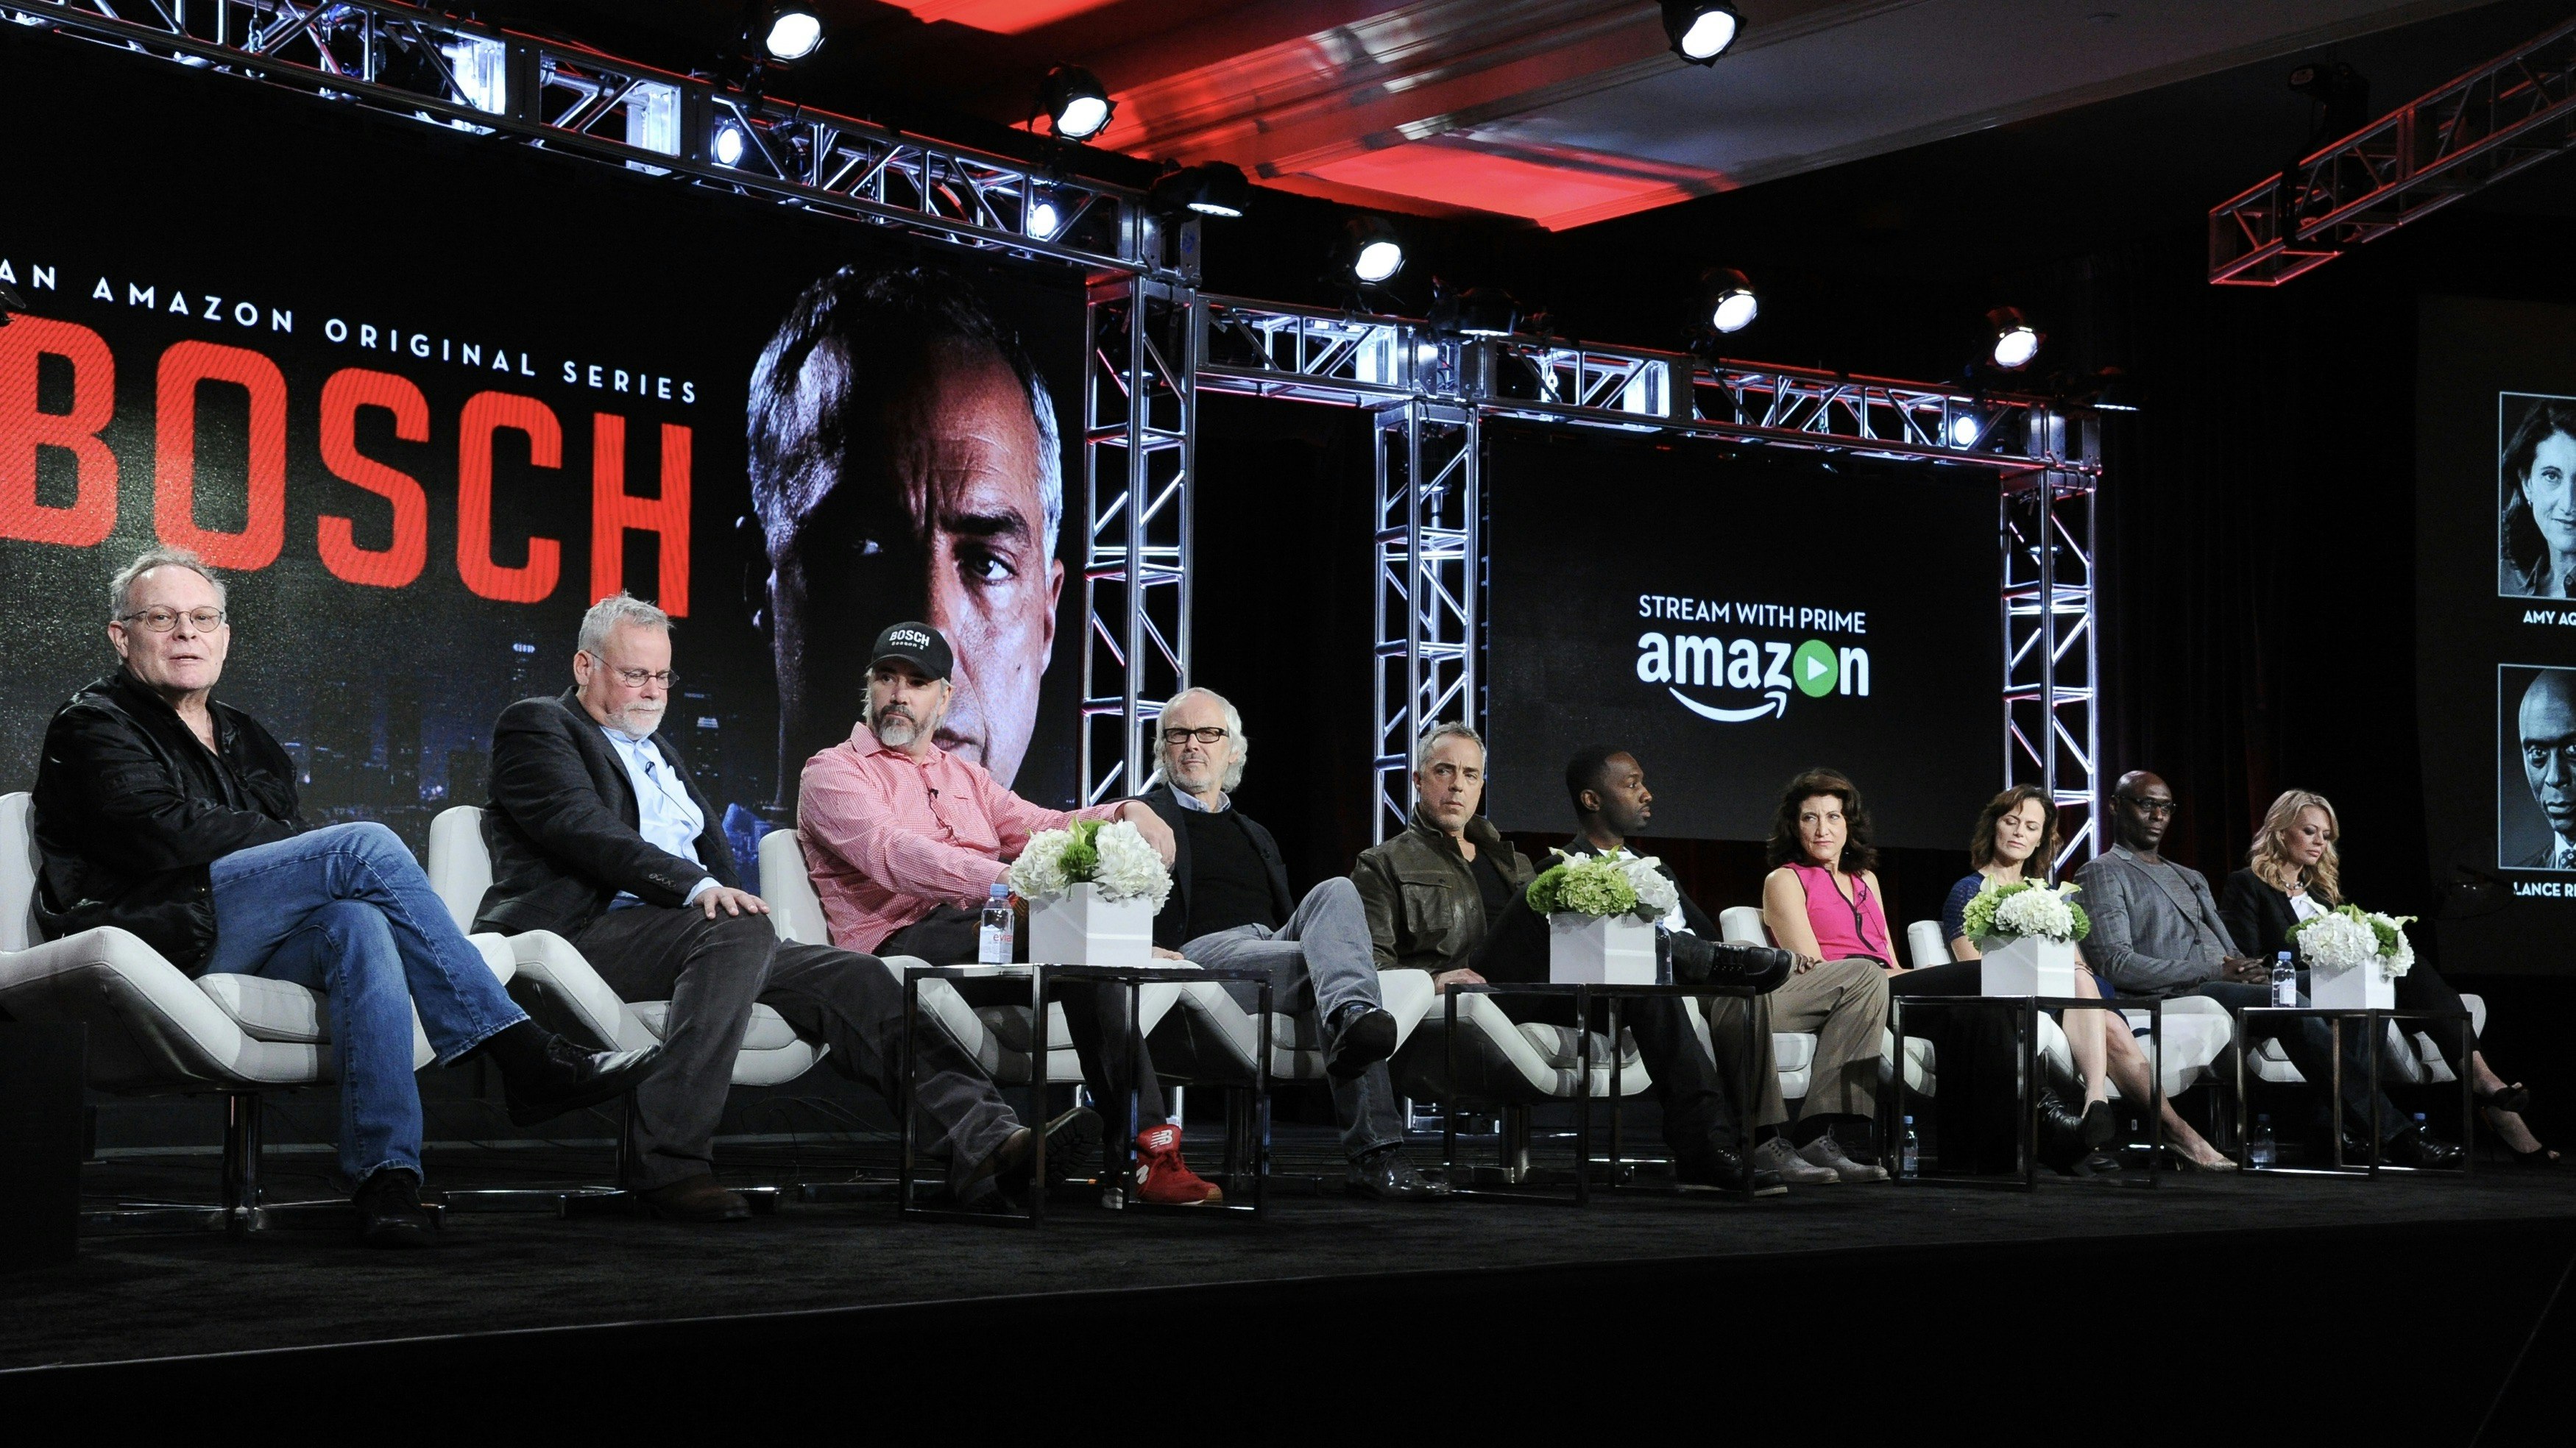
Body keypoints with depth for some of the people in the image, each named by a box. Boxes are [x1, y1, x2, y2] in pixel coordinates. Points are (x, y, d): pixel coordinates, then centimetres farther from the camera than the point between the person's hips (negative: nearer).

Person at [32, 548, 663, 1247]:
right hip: (151, 938, -5)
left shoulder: (247, 740, 28)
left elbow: (297, 857, 17)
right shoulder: (94, 725, 9)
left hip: (247, 952, 5)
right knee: (367, 845, -23)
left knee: (357, 924, -31)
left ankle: (387, 1176, -43)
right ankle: (525, 1059, -26)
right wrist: (310, 848, -5)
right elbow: (161, 829, -10)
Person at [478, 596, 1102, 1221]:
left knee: (854, 978, -11)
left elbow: (712, 848, 24)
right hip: (587, 931, -8)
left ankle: (982, 1144, -23)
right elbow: (584, 828, -12)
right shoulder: (536, 725, 6)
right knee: (740, 932, -35)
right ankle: (668, 1162, -38)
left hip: (693, 929, 8)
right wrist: (697, 887, -25)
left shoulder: (657, 749, 31)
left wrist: (730, 899, -2)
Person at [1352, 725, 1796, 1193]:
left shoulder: (1513, 862, 32)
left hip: (1540, 1003, 6)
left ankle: (1705, 1147, -28)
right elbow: (1370, 961, 1)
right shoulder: (1384, 864, 15)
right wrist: (1431, 979, -19)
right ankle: (1701, 962, -18)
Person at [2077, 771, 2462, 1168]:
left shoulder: (2191, 878, 32)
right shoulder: (2102, 874, 5)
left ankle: (2350, 1124, -26)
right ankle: (2391, 1134, -33)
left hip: (2226, 985, 8)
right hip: (2174, 999, -8)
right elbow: (2117, 965, -9)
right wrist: (2215, 970, -15)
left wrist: (2256, 970, -2)